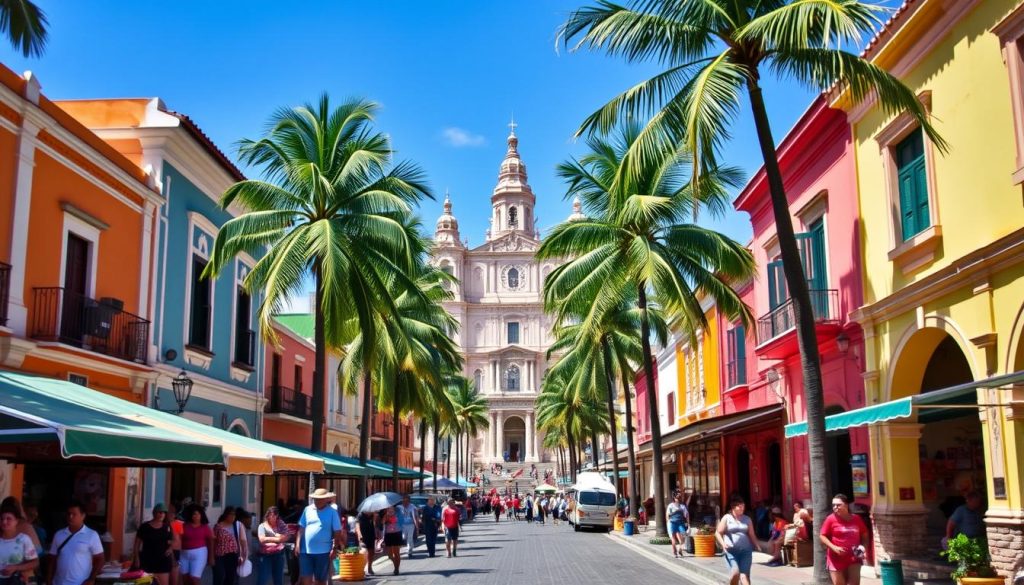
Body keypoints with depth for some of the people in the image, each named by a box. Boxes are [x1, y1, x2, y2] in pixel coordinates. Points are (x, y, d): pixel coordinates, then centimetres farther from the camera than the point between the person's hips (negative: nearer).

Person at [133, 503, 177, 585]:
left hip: (163, 560, 3)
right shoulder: (144, 527, -5)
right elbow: (137, 544, -1)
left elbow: (174, 540, 19)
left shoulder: (167, 526, 6)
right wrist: (136, 558, -8)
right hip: (148, 560, -3)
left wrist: (171, 548, 2)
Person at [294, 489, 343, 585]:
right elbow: (301, 528, 8)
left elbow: (337, 532, -2)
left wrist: (334, 549, -8)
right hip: (306, 550, 2)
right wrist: (297, 544, 0)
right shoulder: (307, 509, 5)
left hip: (323, 551, -2)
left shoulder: (332, 512, -3)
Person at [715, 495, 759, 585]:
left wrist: (757, 546, -2)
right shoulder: (727, 518, 4)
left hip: (745, 550, 2)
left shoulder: (747, 519, 13)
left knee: (744, 574, -6)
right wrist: (723, 544, -13)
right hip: (731, 550, -2)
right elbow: (718, 533, 3)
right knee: (736, 572, -16)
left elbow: (752, 535, 14)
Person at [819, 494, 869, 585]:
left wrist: (862, 547, -4)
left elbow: (864, 535, 14)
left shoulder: (856, 519, 2)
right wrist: (834, 547, -17)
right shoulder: (831, 519, -6)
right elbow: (822, 536, -5)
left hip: (853, 558, 2)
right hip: (836, 559, -2)